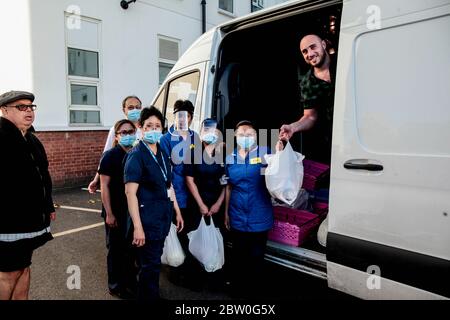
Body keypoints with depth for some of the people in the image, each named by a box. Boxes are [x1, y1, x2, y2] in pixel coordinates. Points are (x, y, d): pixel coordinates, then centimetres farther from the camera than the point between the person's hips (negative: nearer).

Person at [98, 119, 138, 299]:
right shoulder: (110, 156, -10)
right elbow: (104, 186, -12)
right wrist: (109, 213, -16)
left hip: (134, 211, 5)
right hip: (117, 212, -4)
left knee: (132, 248, 16)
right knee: (116, 248, 9)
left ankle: (130, 282, 33)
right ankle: (115, 286, 26)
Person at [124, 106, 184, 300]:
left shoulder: (162, 154, 9)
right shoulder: (136, 155, -14)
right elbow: (130, 192, -20)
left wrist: (177, 211, 15)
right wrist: (138, 226, -24)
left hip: (164, 214, 8)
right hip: (148, 217, -7)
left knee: (154, 261, 21)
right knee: (150, 264, 3)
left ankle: (149, 295, 39)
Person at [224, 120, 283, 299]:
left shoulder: (264, 153, -7)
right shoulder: (230, 158, 3)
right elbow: (228, 187, 9)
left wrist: (278, 154, -35)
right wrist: (226, 213, 11)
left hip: (259, 217, -2)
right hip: (237, 217, 3)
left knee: (256, 256, 12)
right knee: (238, 255, 16)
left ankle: (253, 291, 32)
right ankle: (237, 290, 35)